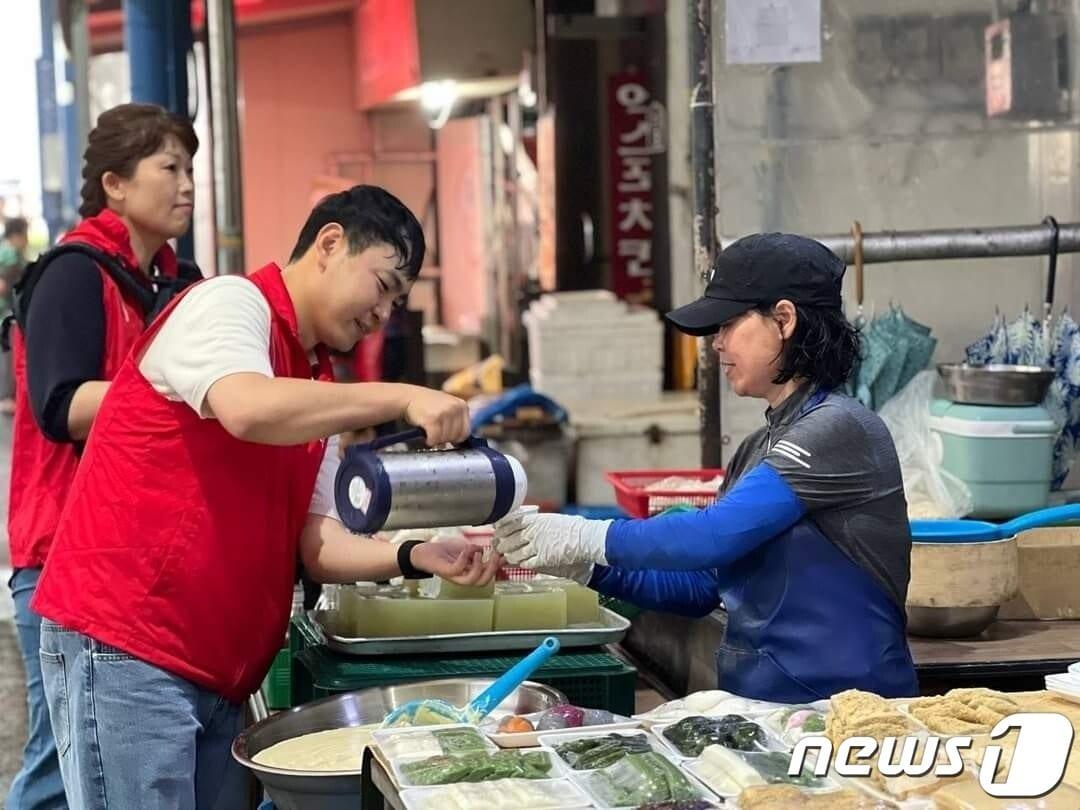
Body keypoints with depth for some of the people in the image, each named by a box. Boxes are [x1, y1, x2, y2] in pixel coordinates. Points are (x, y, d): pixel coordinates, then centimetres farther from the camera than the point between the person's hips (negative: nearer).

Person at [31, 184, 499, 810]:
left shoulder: (317, 392, 18)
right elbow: (248, 410, -28)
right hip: (123, 645, -9)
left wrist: (417, 558, -7)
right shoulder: (230, 303, -6)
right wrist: (400, 399, -24)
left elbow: (320, 544, 10)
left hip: (220, 673, 9)